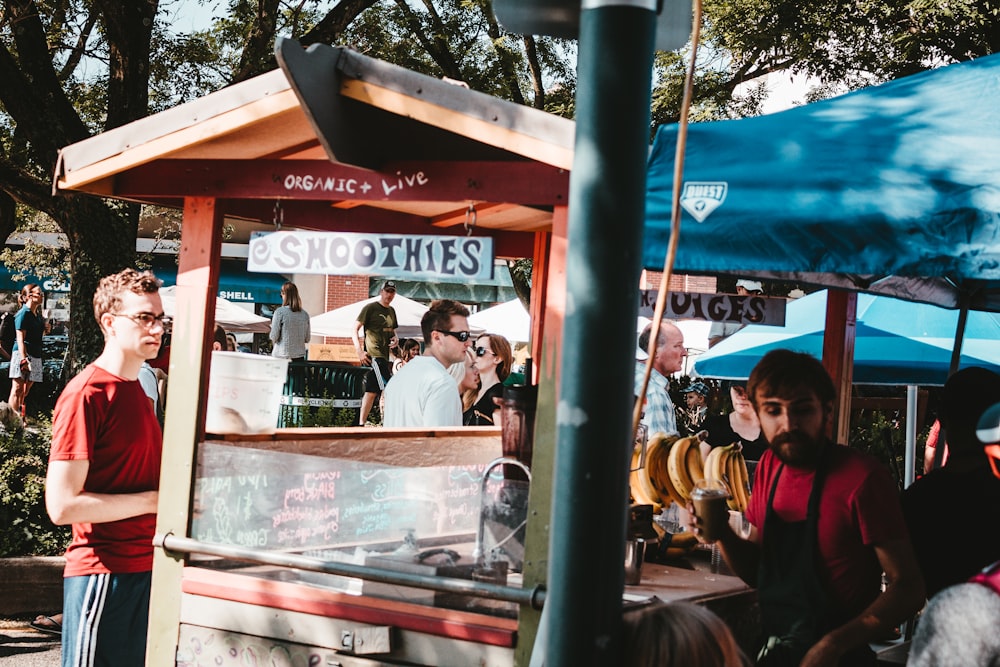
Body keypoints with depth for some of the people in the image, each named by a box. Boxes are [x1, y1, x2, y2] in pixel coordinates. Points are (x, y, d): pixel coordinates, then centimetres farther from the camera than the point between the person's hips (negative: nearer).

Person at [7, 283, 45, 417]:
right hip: (22, 354, -8)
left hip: (35, 356, 8)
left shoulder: (37, 314, 17)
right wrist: (24, 359, -23)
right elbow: (20, 338, -15)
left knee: (24, 391, 9)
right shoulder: (23, 313, -8)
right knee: (17, 390, -9)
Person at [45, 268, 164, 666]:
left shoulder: (137, 390, 15)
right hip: (103, 574, -8)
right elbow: (62, 505, -20)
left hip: (144, 569, 8)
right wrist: (155, 500, -16)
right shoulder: (86, 394, -13)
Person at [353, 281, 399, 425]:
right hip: (373, 356, -8)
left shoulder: (391, 311, 16)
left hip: (385, 356, 8)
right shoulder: (370, 308, -6)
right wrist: (359, 351, -15)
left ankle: (361, 424, 12)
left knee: (372, 391, 8)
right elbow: (355, 330, -7)